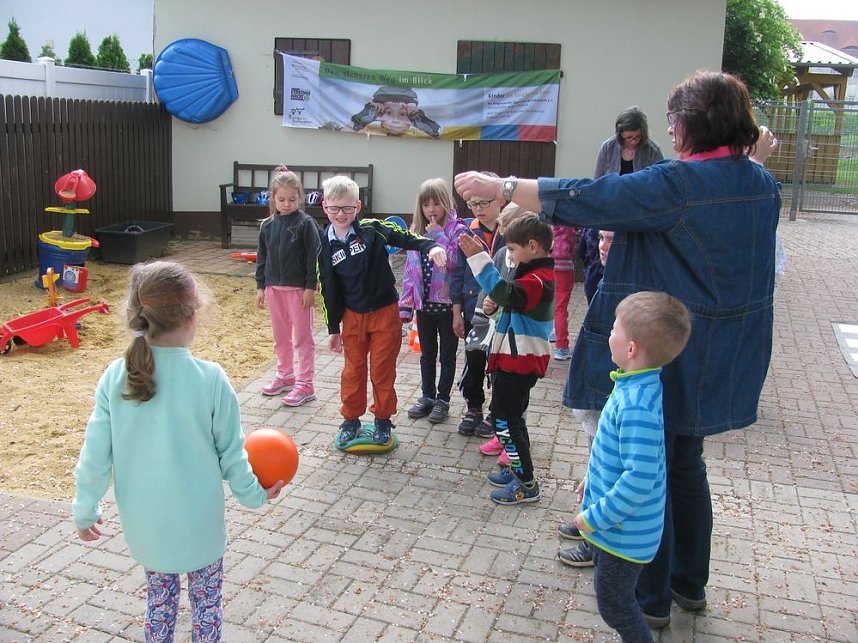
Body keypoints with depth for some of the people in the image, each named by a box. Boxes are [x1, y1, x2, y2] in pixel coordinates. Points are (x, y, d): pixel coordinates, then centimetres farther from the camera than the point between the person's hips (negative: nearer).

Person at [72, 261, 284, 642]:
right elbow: (231, 454, -11)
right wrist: (254, 494, 7)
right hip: (198, 522, -3)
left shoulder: (115, 378, -14)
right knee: (206, 599, 19)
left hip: (144, 523, 3)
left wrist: (85, 510, 9)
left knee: (159, 598, 24)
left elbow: (96, 455, -7)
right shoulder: (210, 379, -21)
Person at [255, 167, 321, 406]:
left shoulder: (306, 223, -9)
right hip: (274, 287, 5)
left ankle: (305, 385, 5)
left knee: (303, 337, 1)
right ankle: (285, 376, 30)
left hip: (299, 288, -5)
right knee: (280, 336, 16)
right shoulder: (267, 226, 5)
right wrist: (261, 286, 9)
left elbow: (314, 257, -10)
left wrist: (310, 287, -13)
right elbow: (262, 258, 11)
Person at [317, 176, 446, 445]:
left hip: (385, 312, -3)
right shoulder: (326, 245, -1)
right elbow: (329, 289, 4)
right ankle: (350, 420, 28)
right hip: (352, 316, 3)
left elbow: (406, 239, -17)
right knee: (353, 371, 12)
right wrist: (333, 328, 7)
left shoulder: (372, 229, -12)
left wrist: (431, 246, -38)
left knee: (383, 371, 8)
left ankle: (383, 421, 24)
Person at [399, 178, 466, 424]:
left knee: (447, 354, 9)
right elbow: (409, 271, 6)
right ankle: (427, 396, 30)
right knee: (427, 353, 17)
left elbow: (453, 262, -23)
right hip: (424, 304, 5)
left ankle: (442, 400, 20)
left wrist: (438, 235, -21)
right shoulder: (416, 232, 5)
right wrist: (405, 305, 4)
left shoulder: (456, 230, -9)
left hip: (447, 303, -5)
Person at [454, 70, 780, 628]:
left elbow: (582, 199, -22)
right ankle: (690, 583, 36)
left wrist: (498, 187, -14)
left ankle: (652, 599, 22)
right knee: (686, 464, 22)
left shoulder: (677, 183, -23)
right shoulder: (762, 184, 2)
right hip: (719, 361, 8)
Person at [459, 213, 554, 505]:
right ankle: (517, 468, 35)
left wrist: (478, 258, -40)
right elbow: (510, 297, 25)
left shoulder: (538, 280, -22)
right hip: (514, 358, 11)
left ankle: (526, 483, 5)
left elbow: (505, 293, -40)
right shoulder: (535, 273, 11)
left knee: (505, 417, -4)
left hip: (519, 363, -11)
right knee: (510, 415, 21)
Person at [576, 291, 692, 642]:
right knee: (613, 594, 26)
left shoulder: (636, 407, -34)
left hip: (623, 531, -10)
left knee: (614, 603, 10)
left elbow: (639, 480, -35)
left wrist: (594, 518, -24)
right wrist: (594, 480, 21)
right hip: (618, 526, 10)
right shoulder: (639, 386, -3)